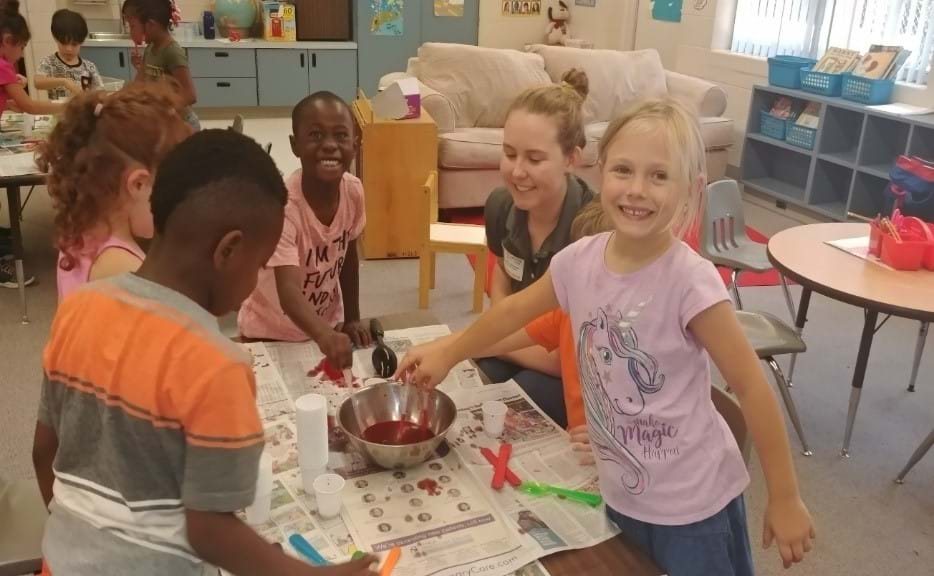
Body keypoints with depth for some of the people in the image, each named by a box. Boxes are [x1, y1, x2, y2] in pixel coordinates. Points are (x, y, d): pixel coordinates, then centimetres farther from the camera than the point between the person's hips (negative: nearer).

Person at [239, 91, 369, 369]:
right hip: (273, 332, -5)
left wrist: (352, 319, 3)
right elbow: (289, 292, -42)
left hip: (329, 324, 5)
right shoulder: (281, 204, -32)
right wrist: (325, 337, -58)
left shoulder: (354, 191, -16)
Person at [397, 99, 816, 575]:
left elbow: (751, 386, -17)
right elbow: (514, 310, 10)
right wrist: (446, 356, 19)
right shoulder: (580, 260, -8)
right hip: (620, 493, 5)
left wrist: (785, 498, -11)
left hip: (692, 503, -5)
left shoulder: (690, 281, -24)